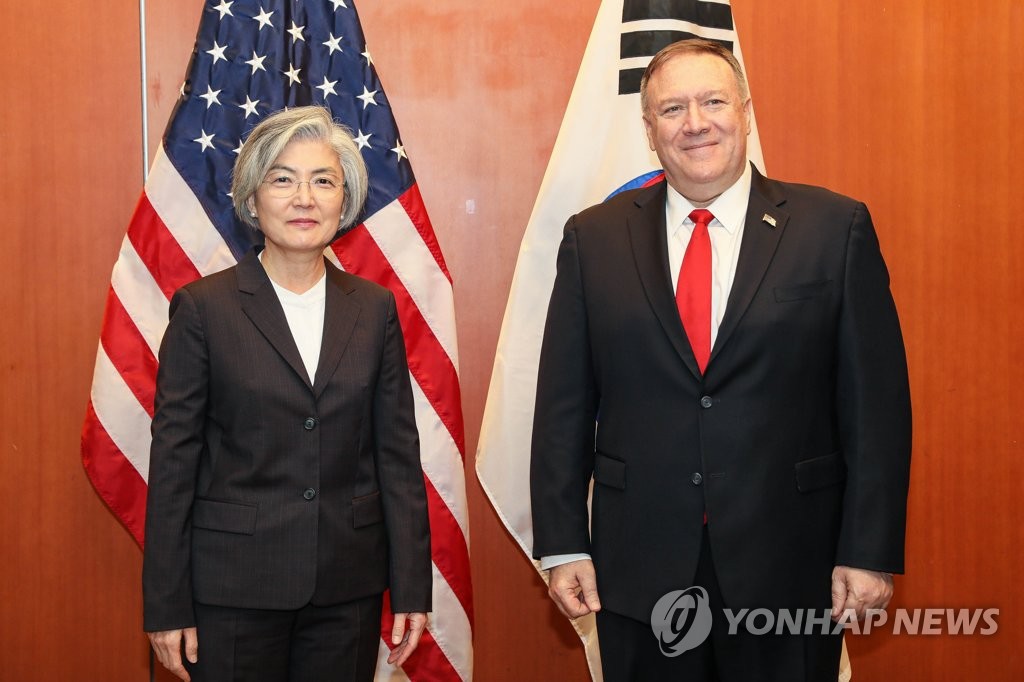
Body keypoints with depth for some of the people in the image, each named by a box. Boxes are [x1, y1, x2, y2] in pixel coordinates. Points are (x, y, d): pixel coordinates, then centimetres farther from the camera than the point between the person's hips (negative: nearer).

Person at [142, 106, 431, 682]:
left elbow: (398, 451, 5)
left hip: (349, 586, 3)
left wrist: (412, 588, 3)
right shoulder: (203, 308, -4)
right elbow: (173, 458, -3)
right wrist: (166, 606, -4)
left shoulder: (375, 309, 4)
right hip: (234, 585, -2)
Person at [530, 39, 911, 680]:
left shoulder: (836, 228, -2)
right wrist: (563, 545, -1)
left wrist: (871, 551, -6)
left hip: (791, 569, -1)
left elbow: (877, 402, -3)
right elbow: (564, 405, 3)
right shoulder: (594, 238, 3)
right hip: (638, 571, 1)